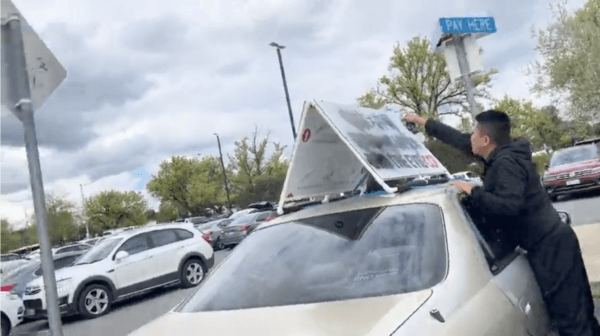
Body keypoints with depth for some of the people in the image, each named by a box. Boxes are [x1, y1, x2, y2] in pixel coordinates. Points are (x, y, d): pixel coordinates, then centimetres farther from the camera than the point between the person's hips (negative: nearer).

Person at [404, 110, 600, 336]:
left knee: (570, 317, -6)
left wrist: (472, 192, -20)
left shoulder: (506, 163, -19)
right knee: (579, 312, 15)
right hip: (551, 241, 10)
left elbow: (510, 205, -32)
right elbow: (460, 140, 18)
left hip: (549, 246, -10)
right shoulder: (501, 155, 10)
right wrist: (423, 122, 23)